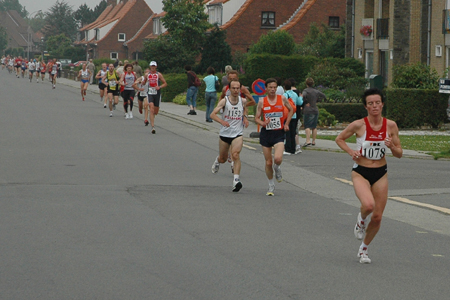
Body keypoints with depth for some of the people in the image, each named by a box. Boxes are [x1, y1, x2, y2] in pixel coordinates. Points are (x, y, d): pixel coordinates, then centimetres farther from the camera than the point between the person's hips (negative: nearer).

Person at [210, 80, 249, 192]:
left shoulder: (243, 101, 0)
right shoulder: (224, 101, -10)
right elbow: (212, 114, -18)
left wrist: (245, 116, 7)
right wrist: (222, 121, -36)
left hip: (238, 134, 0)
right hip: (224, 133, 0)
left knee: (235, 155, -23)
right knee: (223, 159, 15)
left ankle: (236, 180, -26)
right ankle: (217, 161, 53)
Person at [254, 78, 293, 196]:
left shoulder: (282, 99, -1)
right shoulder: (262, 102, -1)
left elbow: (291, 110, 16)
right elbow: (256, 118, 4)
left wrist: (286, 124, 6)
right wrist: (263, 123, -17)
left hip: (279, 133, -1)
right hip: (266, 133, 1)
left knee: (278, 158, -23)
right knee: (268, 162, 5)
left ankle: (277, 168, 14)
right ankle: (271, 186, 23)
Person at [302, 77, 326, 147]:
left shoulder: (306, 90, -8)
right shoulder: (316, 91, 9)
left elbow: (303, 96, -30)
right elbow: (324, 96, 19)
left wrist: (306, 102, -14)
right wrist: (317, 100, 15)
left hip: (308, 110, -6)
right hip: (315, 110, 6)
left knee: (307, 126, -10)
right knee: (314, 127, 11)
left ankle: (308, 140, -23)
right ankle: (313, 141, 15)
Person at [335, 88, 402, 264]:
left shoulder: (390, 126, -4)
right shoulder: (359, 125, -12)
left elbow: (399, 154, 2)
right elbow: (339, 139, 5)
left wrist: (392, 146, -19)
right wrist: (350, 151, -12)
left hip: (381, 174, 3)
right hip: (360, 172, -3)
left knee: (377, 217, 5)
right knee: (368, 205, -31)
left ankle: (363, 249, 29)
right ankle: (361, 220, 6)